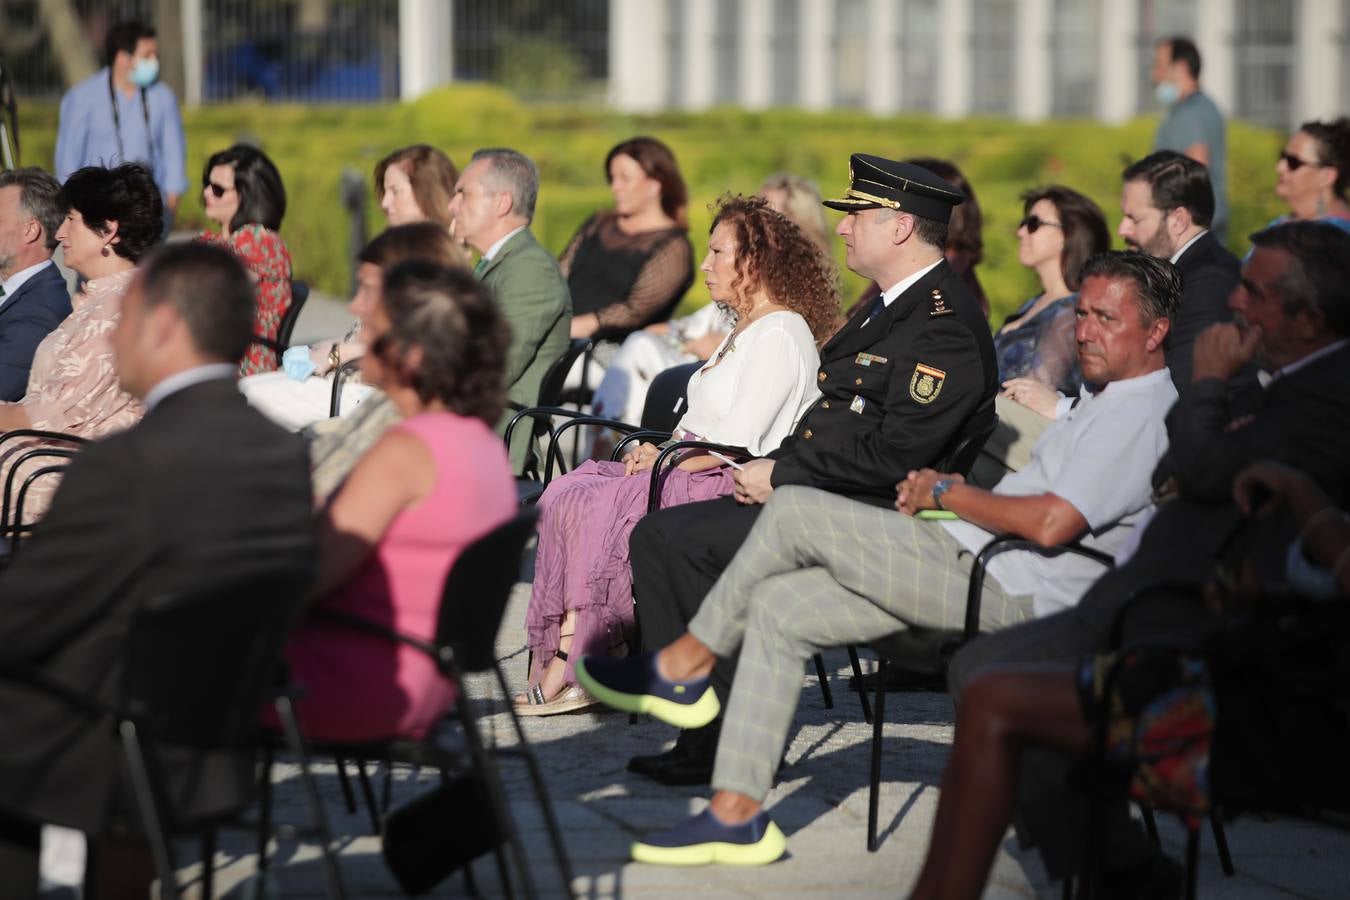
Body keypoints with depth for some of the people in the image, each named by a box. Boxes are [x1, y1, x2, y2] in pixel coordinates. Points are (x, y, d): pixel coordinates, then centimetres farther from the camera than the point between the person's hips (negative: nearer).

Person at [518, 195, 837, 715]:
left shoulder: (782, 336, -11)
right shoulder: (744, 330, 21)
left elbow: (737, 440, -18)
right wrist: (656, 449, 6)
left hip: (732, 485, -10)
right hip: (690, 472, 10)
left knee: (591, 507, -22)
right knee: (565, 492, -8)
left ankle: (581, 669, -14)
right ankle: (559, 658, -16)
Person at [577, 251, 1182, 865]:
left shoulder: (1140, 413, -12)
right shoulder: (1107, 402, 22)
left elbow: (1050, 524, -22)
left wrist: (946, 491, -8)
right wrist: (946, 491, 9)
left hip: (1004, 587, -11)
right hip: (974, 568, 11)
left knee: (793, 511, -13)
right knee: (777, 605, 1)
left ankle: (686, 664, 4)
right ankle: (737, 814, -3)